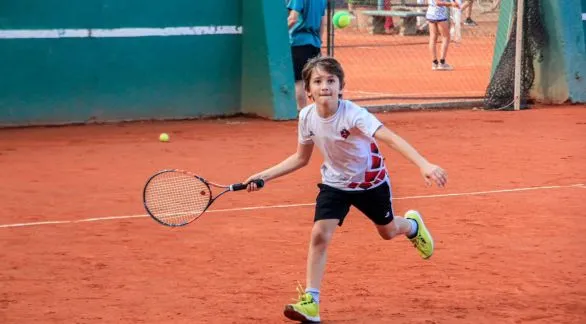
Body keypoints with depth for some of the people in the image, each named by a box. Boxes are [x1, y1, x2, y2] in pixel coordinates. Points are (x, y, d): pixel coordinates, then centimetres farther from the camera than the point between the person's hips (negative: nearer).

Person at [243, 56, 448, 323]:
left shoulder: (352, 114, -33)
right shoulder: (307, 117, -17)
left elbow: (392, 139, -44)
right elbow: (300, 158, 1)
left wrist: (424, 165, -57)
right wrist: (264, 176, -6)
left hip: (370, 181, -2)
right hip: (335, 183, 3)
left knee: (387, 232, 19)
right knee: (319, 235, -17)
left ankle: (412, 225, 57)